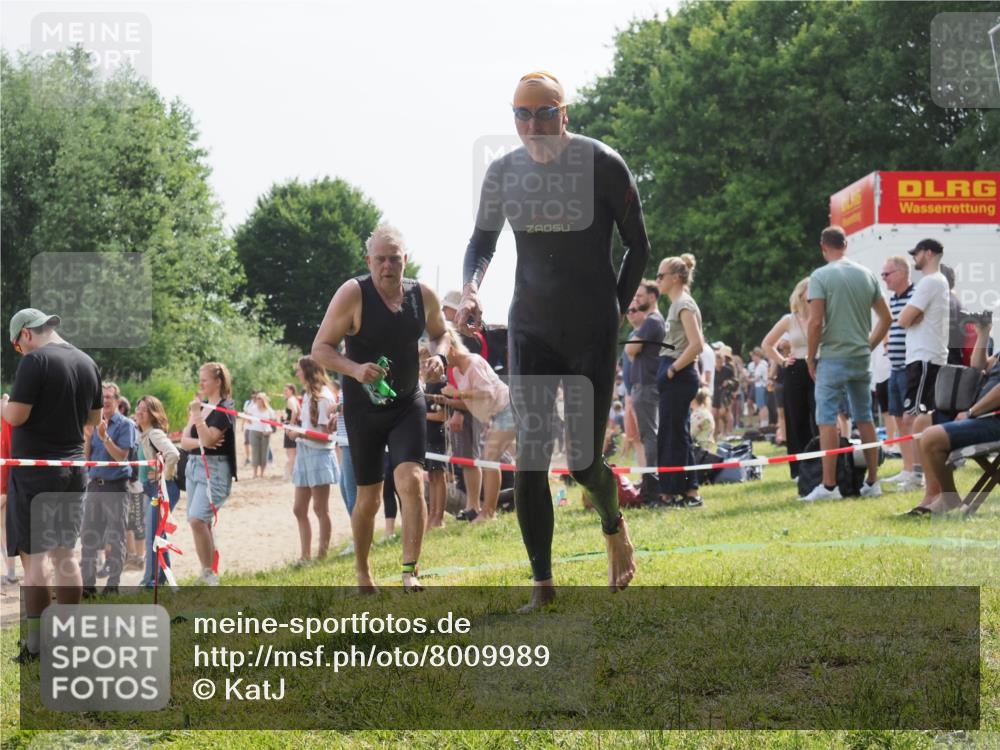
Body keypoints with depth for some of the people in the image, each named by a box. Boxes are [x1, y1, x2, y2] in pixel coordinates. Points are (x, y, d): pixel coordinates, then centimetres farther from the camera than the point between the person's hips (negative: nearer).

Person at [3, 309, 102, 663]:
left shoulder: (35, 360, -14)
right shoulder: (87, 363, 8)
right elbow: (94, 418, 17)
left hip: (34, 471, -7)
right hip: (74, 470, 7)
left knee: (32, 556, -2)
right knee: (64, 554, 13)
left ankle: (36, 644, -3)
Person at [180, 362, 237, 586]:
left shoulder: (225, 409, -8)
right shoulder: (200, 405, 14)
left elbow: (208, 439, -19)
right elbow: (184, 441, 7)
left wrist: (197, 414, -24)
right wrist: (200, 442, -12)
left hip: (215, 468, -8)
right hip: (194, 465, 8)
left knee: (197, 519, -21)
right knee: (202, 524, 11)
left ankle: (209, 572, -14)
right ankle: (209, 572, 19)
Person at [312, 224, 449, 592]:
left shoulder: (423, 296, -3)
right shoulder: (352, 294, -14)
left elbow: (440, 334, 17)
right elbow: (320, 348, -13)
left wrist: (439, 357, -6)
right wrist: (354, 369, -30)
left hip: (408, 405, 2)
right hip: (363, 407, -2)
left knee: (412, 482, -17)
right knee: (368, 497, 7)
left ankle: (410, 572, -15)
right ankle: (362, 572, 27)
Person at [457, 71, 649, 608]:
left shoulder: (602, 166, -10)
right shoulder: (504, 173, 0)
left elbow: (638, 246, 0)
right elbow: (482, 241, 13)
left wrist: (616, 308, -2)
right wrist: (471, 288, -5)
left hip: (592, 332, -3)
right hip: (530, 331, 3)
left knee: (583, 461, -2)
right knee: (529, 454, -7)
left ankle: (613, 525, 34)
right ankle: (542, 585, 0)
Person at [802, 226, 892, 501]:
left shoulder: (820, 276, -8)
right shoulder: (867, 275, 7)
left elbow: (815, 322, -14)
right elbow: (886, 318, 10)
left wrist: (810, 357, -4)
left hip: (833, 357, -5)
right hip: (862, 358, 5)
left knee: (827, 420, -2)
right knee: (864, 419, 12)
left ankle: (829, 486, -5)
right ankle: (872, 482, 14)